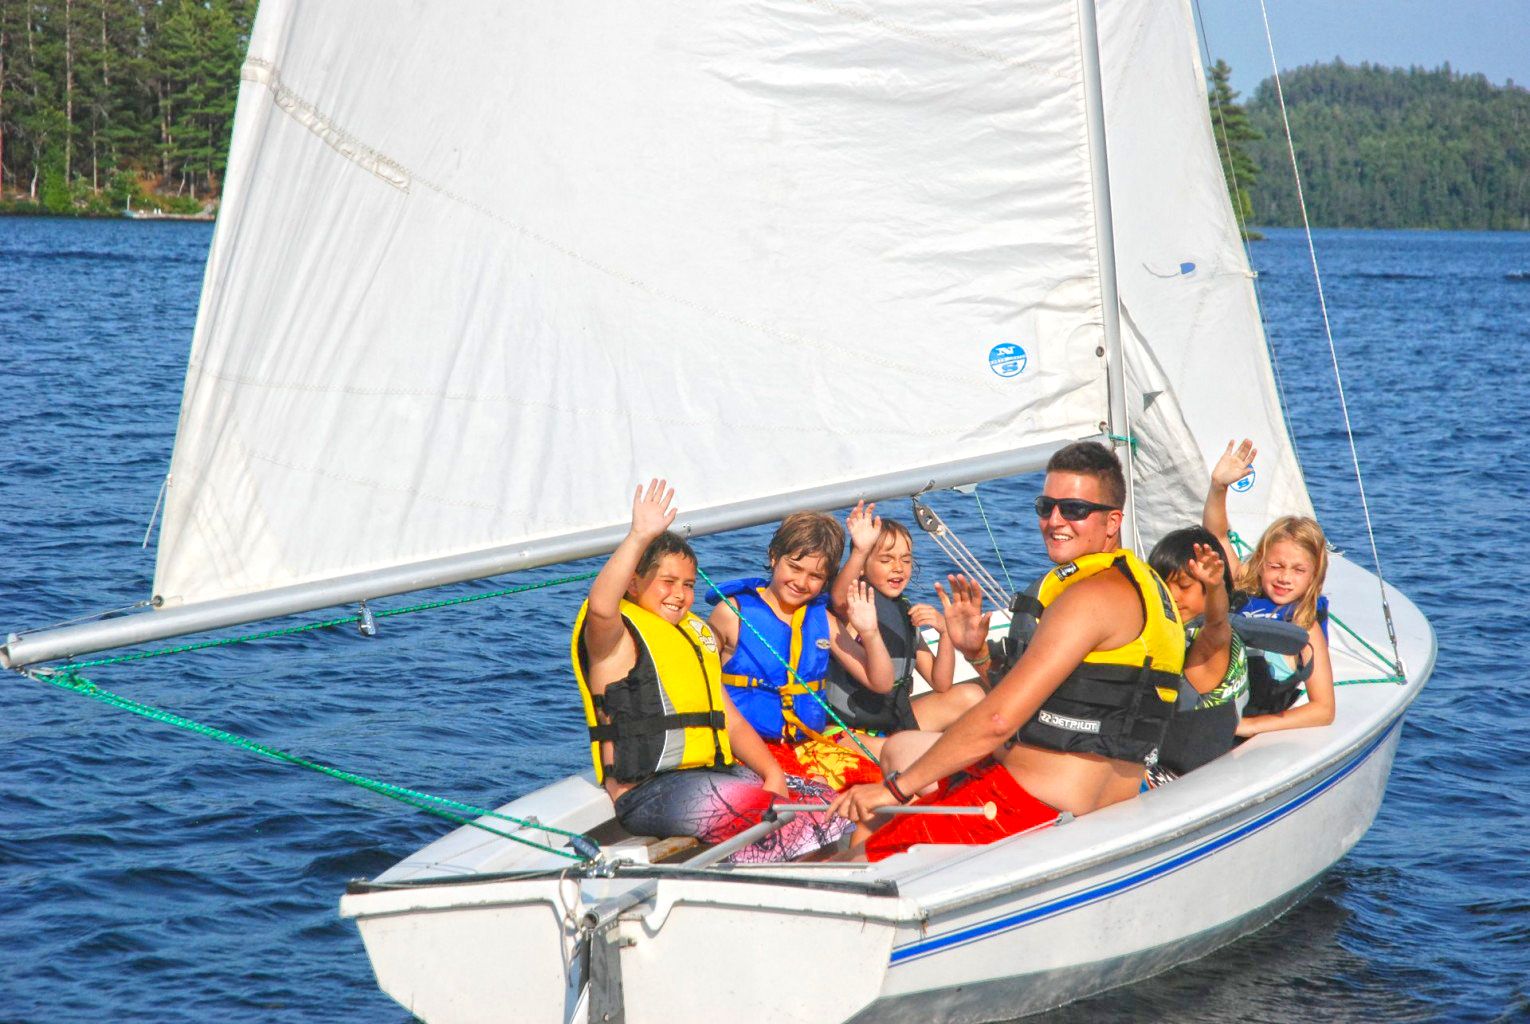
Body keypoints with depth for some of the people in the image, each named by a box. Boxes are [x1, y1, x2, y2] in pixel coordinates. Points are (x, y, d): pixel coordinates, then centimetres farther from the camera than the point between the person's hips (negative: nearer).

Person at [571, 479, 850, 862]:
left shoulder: (695, 636, 25)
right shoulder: (616, 636, -2)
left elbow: (731, 721, 21)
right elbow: (600, 606, -28)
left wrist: (772, 773, 4)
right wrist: (640, 536, -36)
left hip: (710, 777, 9)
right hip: (649, 793, -9)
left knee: (823, 799, -5)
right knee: (770, 813, -28)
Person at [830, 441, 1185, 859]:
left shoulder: (1093, 595, -18)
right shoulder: (1134, 583, 16)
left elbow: (999, 720, -23)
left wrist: (896, 787, -18)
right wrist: (978, 654, 7)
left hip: (1035, 806, -12)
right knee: (899, 748, 30)